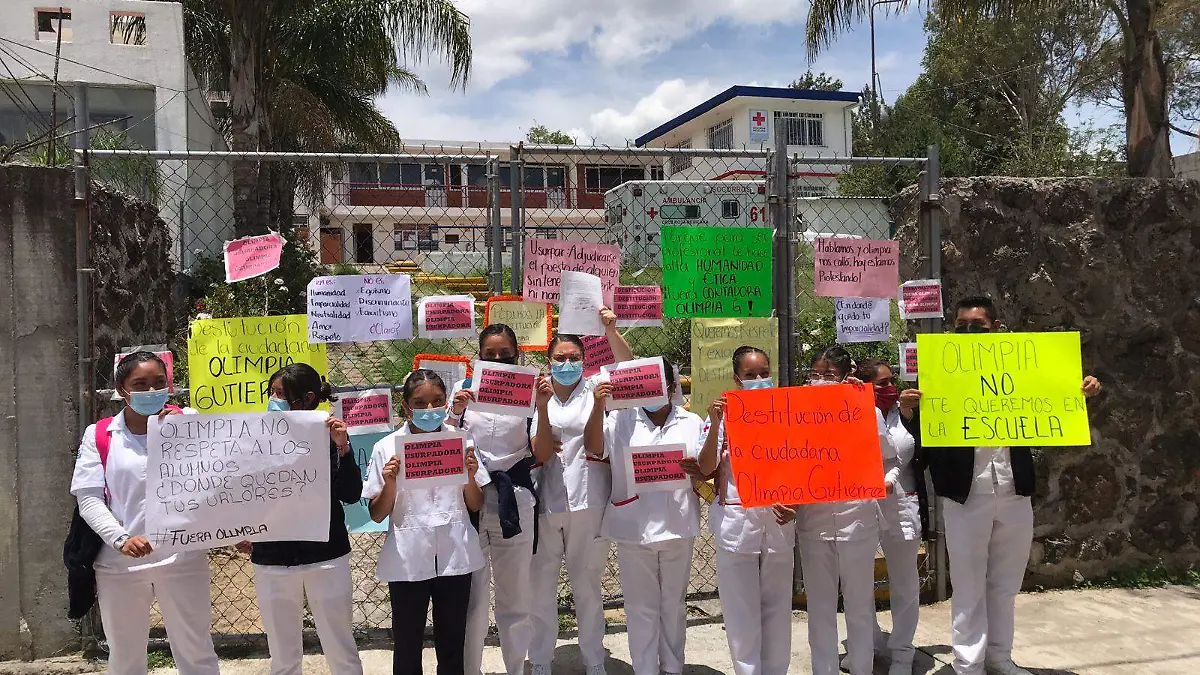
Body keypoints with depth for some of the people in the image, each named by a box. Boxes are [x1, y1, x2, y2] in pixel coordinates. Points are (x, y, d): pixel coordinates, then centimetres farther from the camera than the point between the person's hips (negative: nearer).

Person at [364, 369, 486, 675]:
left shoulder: (461, 441, 1)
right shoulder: (387, 448, -4)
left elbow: (476, 506, 7)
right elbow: (377, 515, 1)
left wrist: (470, 477, -11)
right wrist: (390, 485, -17)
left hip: (455, 557, 1)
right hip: (408, 560, -1)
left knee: (452, 646, 13)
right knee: (407, 648, 11)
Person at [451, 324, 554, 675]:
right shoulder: (464, 388, 4)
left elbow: (543, 455, -3)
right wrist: (455, 412, -13)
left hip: (515, 502, 0)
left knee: (516, 597, 10)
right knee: (471, 596, 0)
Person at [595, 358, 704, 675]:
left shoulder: (692, 422, 5)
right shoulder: (621, 420, 0)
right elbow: (593, 446, -12)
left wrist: (695, 470, -17)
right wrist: (598, 406, -26)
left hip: (677, 527, 2)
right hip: (633, 527, -1)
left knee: (674, 605, 16)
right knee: (641, 607, 8)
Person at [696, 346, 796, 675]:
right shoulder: (723, 414, -2)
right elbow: (705, 470, -7)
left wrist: (795, 503, -5)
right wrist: (715, 425, -18)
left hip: (779, 521, 3)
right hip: (737, 521, -2)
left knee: (777, 606, 11)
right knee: (742, 608, 4)